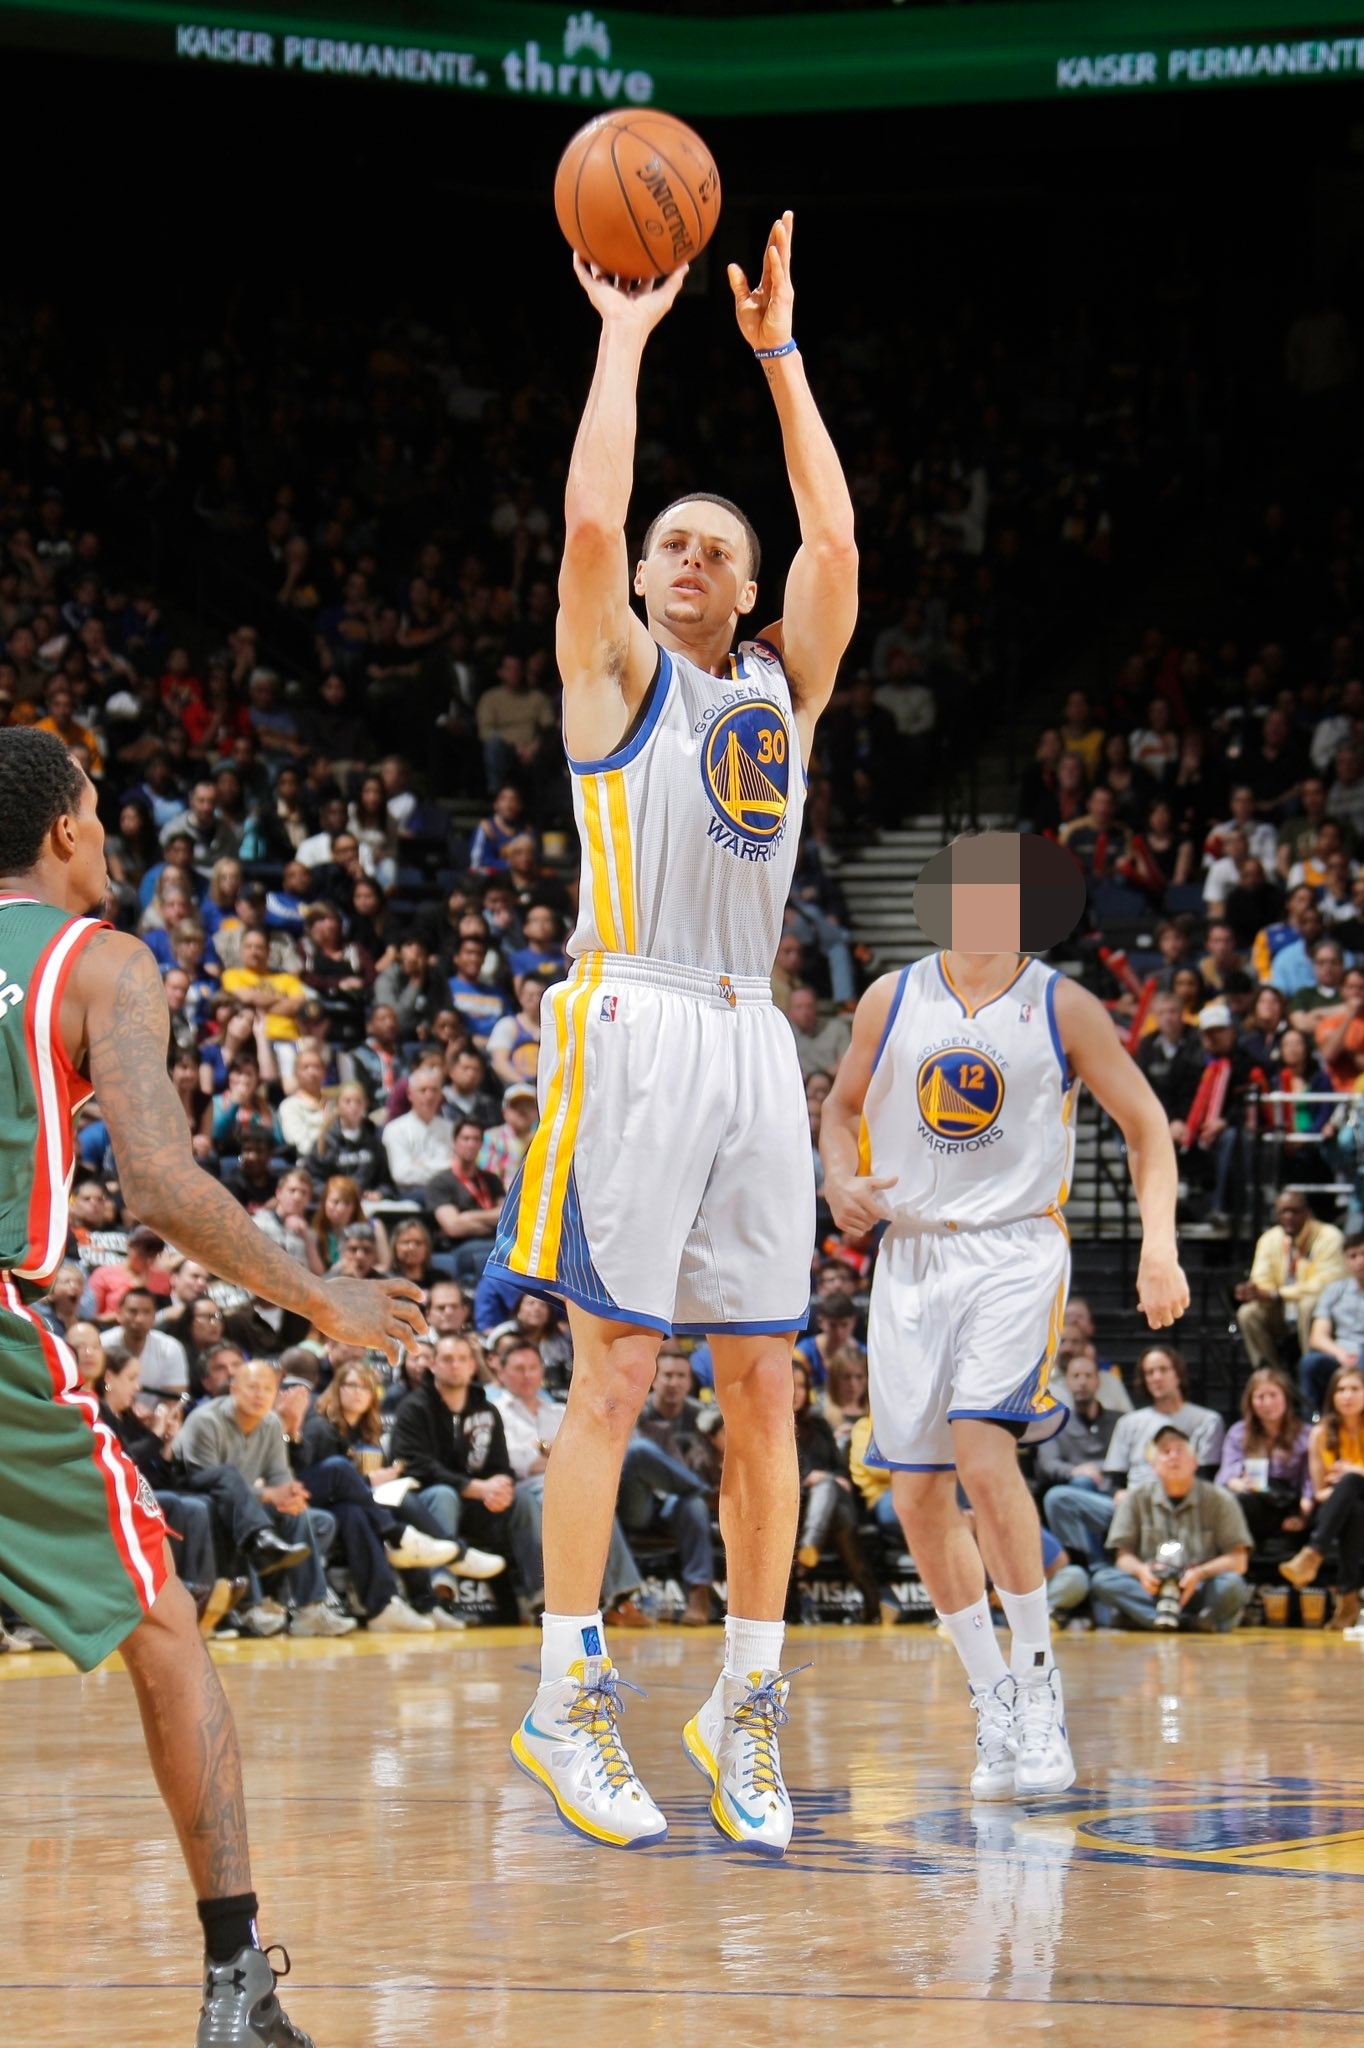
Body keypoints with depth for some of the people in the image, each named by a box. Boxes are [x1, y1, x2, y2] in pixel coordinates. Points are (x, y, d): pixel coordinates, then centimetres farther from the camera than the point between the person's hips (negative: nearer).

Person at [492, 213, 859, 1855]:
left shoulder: (783, 682, 19)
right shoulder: (616, 669, 6)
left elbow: (835, 537, 8)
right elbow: (587, 519, -9)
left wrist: (778, 352, 10)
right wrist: (626, 337, -2)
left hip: (752, 1042, 5)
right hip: (635, 1029, -5)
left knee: (764, 1381, 3)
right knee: (616, 1369, -8)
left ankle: (746, 1703, 8)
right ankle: (568, 1699, -4)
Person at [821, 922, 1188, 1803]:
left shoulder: (1064, 1008, -3)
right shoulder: (892, 1000, 4)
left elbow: (1146, 1122, 3)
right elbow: (843, 1105, 18)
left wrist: (1160, 1248, -8)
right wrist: (842, 1179, -4)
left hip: (1016, 1253, -4)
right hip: (911, 1257, 4)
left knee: (982, 1449, -25)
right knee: (918, 1493, 2)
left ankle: (1037, 1675, -10)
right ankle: (996, 1703, 17)